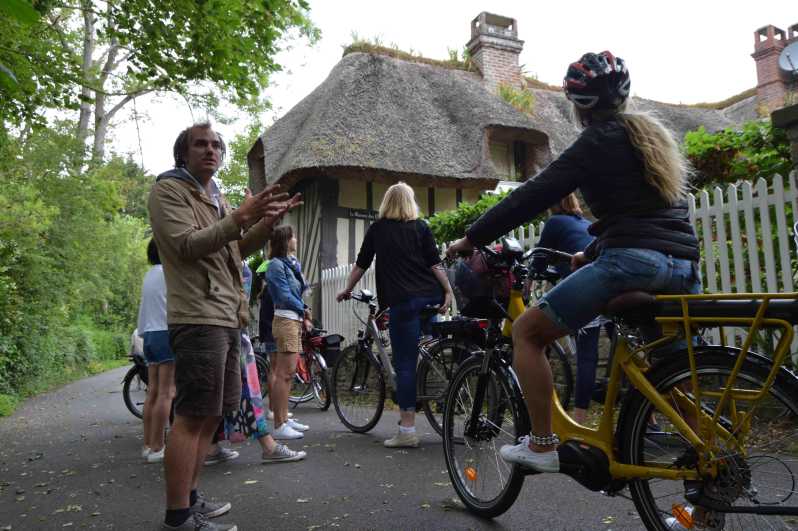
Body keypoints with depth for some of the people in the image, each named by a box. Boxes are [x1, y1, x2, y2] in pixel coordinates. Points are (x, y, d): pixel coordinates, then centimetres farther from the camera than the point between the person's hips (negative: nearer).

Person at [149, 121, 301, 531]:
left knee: (211, 415, 14)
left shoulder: (215, 197, 22)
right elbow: (186, 245, -17)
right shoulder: (169, 189, -4)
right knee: (193, 417, -7)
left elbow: (238, 250, 21)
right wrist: (240, 217, -22)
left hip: (227, 318, 9)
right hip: (197, 317, -9)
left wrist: (267, 221, 7)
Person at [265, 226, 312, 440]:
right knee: (285, 373, -10)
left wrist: (304, 315, 3)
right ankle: (279, 426, -7)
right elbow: (285, 296, -14)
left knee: (285, 372, 12)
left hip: (295, 320, 9)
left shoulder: (292, 263, 17)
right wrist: (304, 309, -1)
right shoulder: (276, 265, -9)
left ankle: (284, 418, 20)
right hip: (285, 320, -9)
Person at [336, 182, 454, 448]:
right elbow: (435, 263, 1)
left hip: (402, 299, -3)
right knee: (415, 355, 21)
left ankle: (407, 431, -3)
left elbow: (361, 264, 13)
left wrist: (347, 290, 26)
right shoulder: (421, 227, 10)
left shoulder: (377, 229, 8)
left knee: (404, 364, -3)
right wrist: (448, 291, 1)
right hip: (430, 296, 3)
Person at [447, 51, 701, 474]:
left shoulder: (597, 143, 1)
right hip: (683, 267, 9)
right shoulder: (653, 135, 24)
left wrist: (472, 238, 0)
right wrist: (591, 254, 37)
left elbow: (533, 195, -6)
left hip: (632, 260, -9)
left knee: (525, 331, 1)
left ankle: (542, 445, 2)